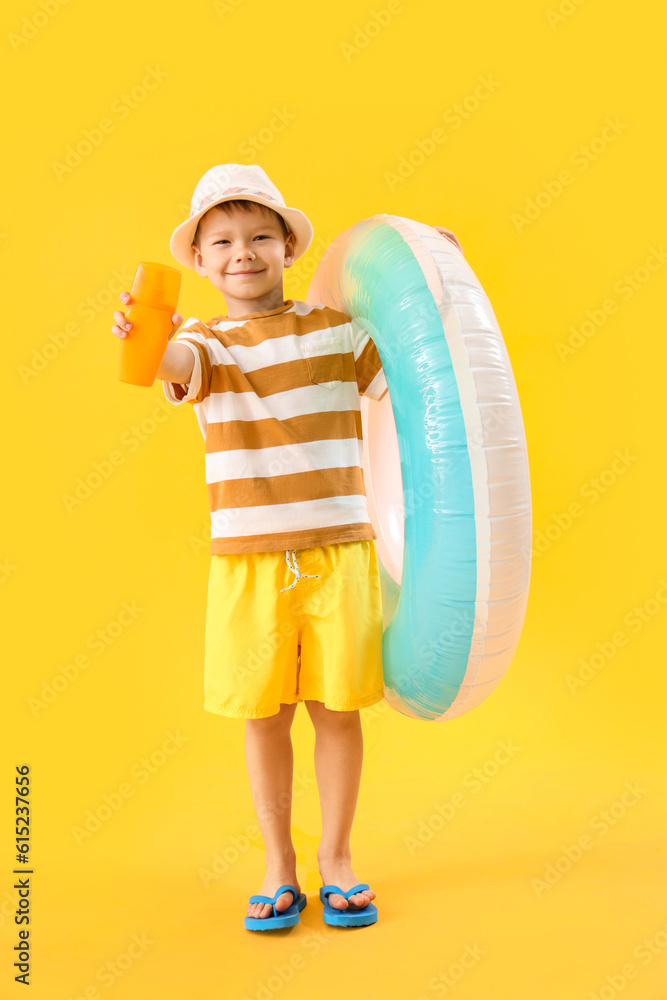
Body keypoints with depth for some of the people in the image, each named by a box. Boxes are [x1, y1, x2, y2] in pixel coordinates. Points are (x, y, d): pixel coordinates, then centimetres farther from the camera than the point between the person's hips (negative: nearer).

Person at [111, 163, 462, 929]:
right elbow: (182, 365, -21)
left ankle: (336, 858, 28)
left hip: (339, 550, 0)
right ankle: (279, 866, 28)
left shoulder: (336, 330, 6)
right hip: (247, 560, 0)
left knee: (337, 708, 7)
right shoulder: (207, 342, 3)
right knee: (263, 715, 8)